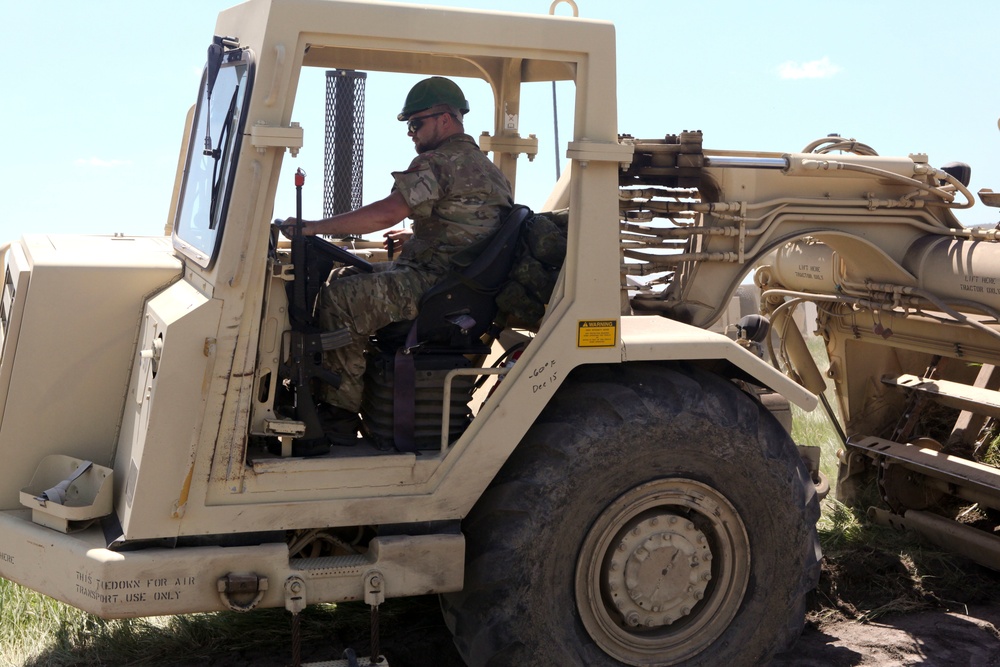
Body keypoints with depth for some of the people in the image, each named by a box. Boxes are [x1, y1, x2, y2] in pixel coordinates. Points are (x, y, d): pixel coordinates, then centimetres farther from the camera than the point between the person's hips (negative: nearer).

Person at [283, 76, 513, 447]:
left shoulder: (439, 163, -13)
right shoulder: (482, 165, 20)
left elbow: (389, 211, -27)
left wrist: (313, 228, -24)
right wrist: (414, 235, 29)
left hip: (437, 284, -11)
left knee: (339, 299, -19)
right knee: (342, 277, 15)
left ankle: (341, 413, -11)